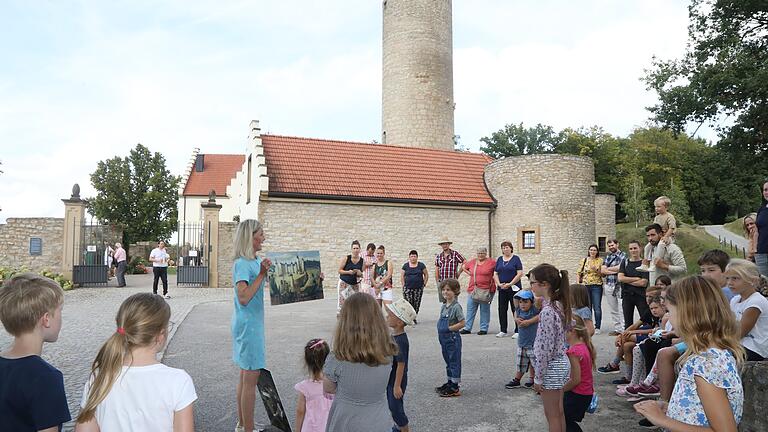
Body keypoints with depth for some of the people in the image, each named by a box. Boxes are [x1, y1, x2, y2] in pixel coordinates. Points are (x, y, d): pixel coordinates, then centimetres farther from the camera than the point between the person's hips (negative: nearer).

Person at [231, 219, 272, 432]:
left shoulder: (257, 261, 7)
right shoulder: (241, 264, -18)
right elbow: (243, 297, -26)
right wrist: (262, 274, -26)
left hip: (252, 324, 9)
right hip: (248, 324, -9)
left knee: (245, 374, 17)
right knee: (251, 378, -3)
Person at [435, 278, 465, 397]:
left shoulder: (456, 307, -16)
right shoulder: (444, 306, 9)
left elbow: (462, 323, -18)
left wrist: (449, 328, -17)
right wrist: (440, 330, 5)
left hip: (453, 338, -8)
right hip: (444, 338, 8)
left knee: (454, 361, 0)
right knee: (448, 361, 18)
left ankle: (455, 388, 8)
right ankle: (450, 382, 31)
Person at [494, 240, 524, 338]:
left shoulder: (516, 259, -3)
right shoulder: (499, 259, 11)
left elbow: (520, 273, -10)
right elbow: (495, 274, 10)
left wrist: (510, 284, -15)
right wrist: (499, 284, -6)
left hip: (514, 288, -5)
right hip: (502, 289, 5)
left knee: (515, 309, -1)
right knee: (502, 309, 7)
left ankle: (517, 331, 5)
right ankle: (503, 331, 15)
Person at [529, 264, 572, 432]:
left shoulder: (547, 311, -25)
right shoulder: (558, 305, 3)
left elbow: (545, 348, -23)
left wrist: (538, 378, -17)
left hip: (551, 367, -9)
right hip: (561, 363, 9)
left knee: (552, 415, 5)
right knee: (559, 412, 19)